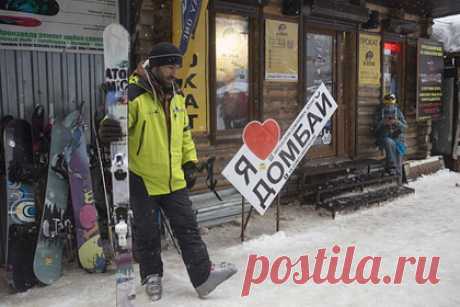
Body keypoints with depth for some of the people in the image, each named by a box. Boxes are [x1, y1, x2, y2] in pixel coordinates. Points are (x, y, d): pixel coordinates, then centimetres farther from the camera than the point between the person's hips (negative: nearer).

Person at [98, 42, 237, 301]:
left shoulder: (177, 97, 8)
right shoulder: (135, 95, -15)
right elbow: (118, 120, -25)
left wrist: (190, 162, 13)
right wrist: (107, 129, -49)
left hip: (174, 179, 5)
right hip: (142, 180, -5)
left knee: (188, 227, 8)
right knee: (147, 233, 10)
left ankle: (204, 275, 17)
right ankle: (152, 276, 31)